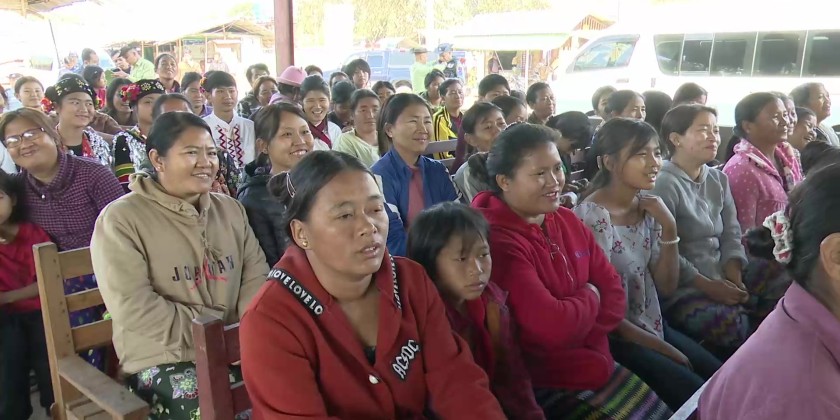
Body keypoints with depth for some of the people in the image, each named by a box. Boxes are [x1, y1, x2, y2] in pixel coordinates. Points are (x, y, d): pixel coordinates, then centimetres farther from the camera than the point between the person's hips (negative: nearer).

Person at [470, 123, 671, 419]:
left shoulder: (567, 221, 6)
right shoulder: (497, 241, -24)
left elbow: (613, 290, 6)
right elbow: (552, 326, -29)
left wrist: (582, 338, -13)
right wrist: (589, 296, -7)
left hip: (594, 365, 8)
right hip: (541, 384, -8)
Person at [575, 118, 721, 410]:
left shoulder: (648, 206, 1)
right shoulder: (592, 216, -21)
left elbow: (666, 287, 2)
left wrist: (669, 227, -11)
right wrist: (665, 350, -10)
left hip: (653, 326, 7)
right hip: (613, 338, -7)